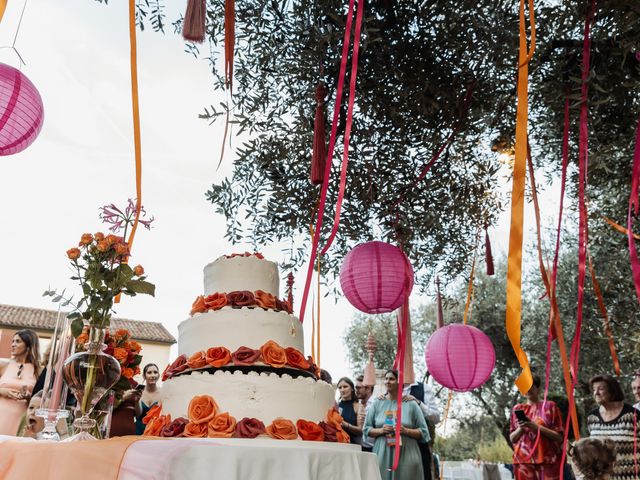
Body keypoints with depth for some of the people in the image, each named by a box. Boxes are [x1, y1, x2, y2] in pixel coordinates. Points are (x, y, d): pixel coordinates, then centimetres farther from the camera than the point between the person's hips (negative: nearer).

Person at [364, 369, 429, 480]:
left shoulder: (411, 404, 4)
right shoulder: (377, 404, 8)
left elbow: (424, 432, 4)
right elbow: (366, 429, 10)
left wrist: (406, 431, -12)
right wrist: (380, 430, -9)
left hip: (406, 455, -1)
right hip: (382, 455, 1)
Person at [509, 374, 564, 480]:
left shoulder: (550, 406, 5)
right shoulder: (517, 409, 13)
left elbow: (559, 437, 0)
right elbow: (512, 438, 14)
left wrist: (537, 427, -13)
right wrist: (521, 428, -6)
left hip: (547, 460, -2)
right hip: (523, 461, 2)